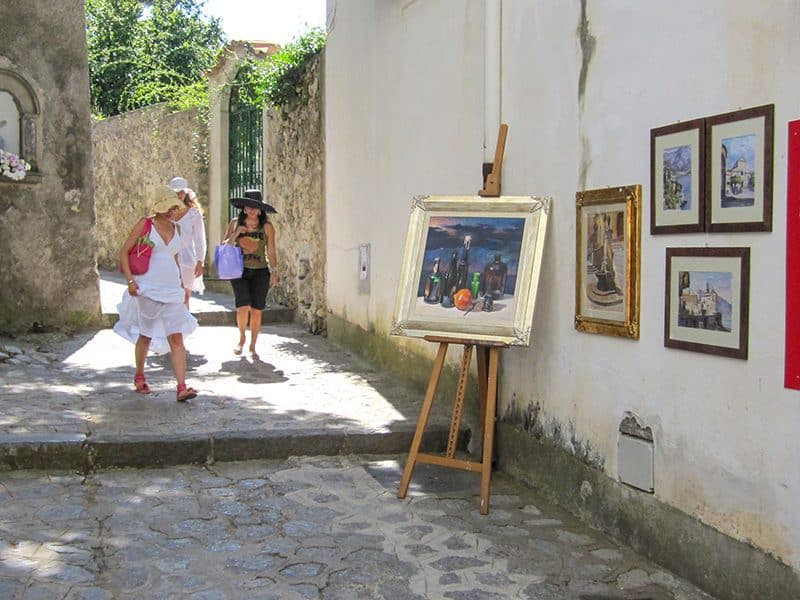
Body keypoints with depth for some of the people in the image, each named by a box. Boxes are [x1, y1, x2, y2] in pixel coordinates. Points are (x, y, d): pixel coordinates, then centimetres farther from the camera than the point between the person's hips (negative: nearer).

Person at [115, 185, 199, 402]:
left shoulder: (176, 228, 12)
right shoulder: (144, 225, -3)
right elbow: (124, 252, -5)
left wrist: (182, 284, 22)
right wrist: (130, 280, -15)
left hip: (172, 290, 4)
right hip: (148, 289, -4)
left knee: (177, 338, -8)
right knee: (146, 336, 10)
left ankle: (181, 388, -13)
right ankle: (139, 377, 33)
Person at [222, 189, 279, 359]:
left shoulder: (266, 226, 1)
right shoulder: (235, 223, 4)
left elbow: (271, 251, 4)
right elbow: (224, 245, 8)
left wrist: (274, 271, -4)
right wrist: (235, 234, -8)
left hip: (260, 272, 0)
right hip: (240, 270, 0)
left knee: (256, 310, 0)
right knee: (243, 307, -15)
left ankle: (252, 347, 16)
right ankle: (242, 337, 14)